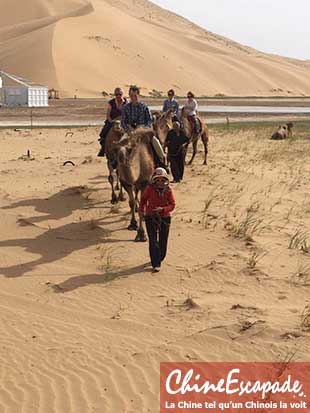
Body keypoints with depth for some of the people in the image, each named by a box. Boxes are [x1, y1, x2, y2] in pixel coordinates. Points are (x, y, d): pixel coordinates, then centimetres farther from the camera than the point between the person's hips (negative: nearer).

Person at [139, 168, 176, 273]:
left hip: (165, 218, 1)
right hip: (150, 217, -1)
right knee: (153, 241, -6)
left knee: (163, 241, 10)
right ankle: (156, 264, -4)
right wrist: (141, 210, 4)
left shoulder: (168, 191, -7)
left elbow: (172, 205, -5)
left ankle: (160, 259, 33)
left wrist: (163, 209, -21)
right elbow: (143, 199, 9)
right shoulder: (149, 189, -8)